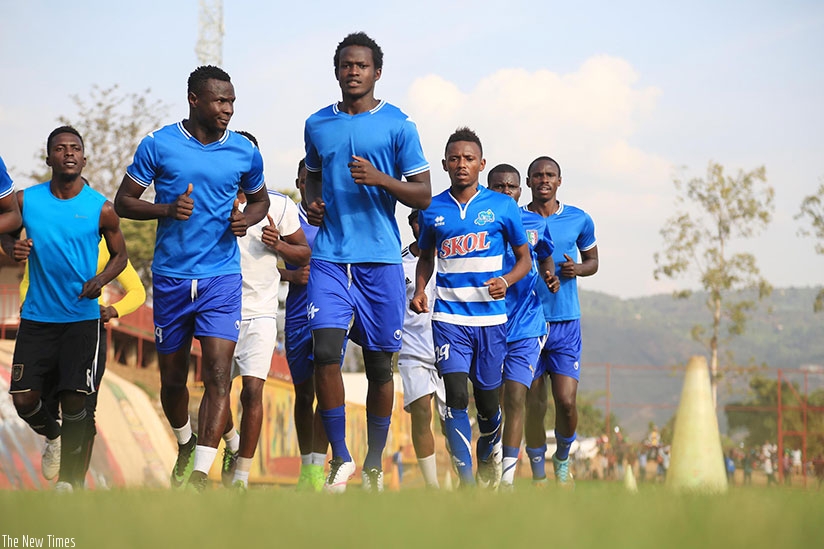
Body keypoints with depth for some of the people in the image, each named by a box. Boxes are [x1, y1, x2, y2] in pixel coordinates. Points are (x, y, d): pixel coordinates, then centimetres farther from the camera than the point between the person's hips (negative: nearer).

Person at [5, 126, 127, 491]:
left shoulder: (102, 209, -3)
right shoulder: (26, 200, 0)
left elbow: (120, 254, 9)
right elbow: (8, 233, 15)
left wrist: (101, 279, -11)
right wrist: (13, 249, -9)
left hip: (82, 317, -2)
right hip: (36, 317, 2)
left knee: (74, 400, -8)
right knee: (23, 398, -3)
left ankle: (70, 480, 8)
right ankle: (53, 436, 32)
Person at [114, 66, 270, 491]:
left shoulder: (244, 153, 2)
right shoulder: (158, 145, -3)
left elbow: (259, 199, 20)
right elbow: (123, 201, 2)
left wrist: (246, 218, -3)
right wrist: (166, 209, -16)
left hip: (222, 277, 0)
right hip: (170, 277, 0)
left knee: (218, 374, -15)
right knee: (172, 377, 12)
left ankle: (198, 476, -16)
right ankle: (185, 444, 42)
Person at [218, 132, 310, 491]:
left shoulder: (278, 206, -1)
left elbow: (305, 254, 6)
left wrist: (278, 245, -14)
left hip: (261, 313, -1)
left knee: (252, 390, -13)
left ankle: (242, 473, -3)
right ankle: (232, 443, 35)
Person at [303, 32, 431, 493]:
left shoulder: (398, 125, 1)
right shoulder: (317, 125, 10)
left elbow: (423, 195, 0)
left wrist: (380, 179, -16)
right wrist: (313, 203, 6)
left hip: (382, 259, -2)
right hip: (330, 258, 2)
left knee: (380, 364, 5)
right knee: (325, 353, -14)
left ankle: (375, 464, 18)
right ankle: (341, 458, -2)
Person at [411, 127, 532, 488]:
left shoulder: (502, 207, 1)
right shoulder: (432, 210, 6)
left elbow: (524, 258, 8)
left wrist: (506, 280, -12)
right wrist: (419, 290, 3)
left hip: (491, 318, 0)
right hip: (449, 318, 0)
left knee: (487, 400, 10)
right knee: (456, 397, -15)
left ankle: (488, 456, 40)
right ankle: (466, 479, -13)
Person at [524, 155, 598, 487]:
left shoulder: (579, 220, 4)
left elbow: (593, 260, 17)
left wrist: (577, 269, -5)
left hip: (566, 324, 0)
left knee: (566, 401, -9)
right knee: (534, 406, 0)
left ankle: (562, 460, 19)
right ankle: (538, 475, 16)